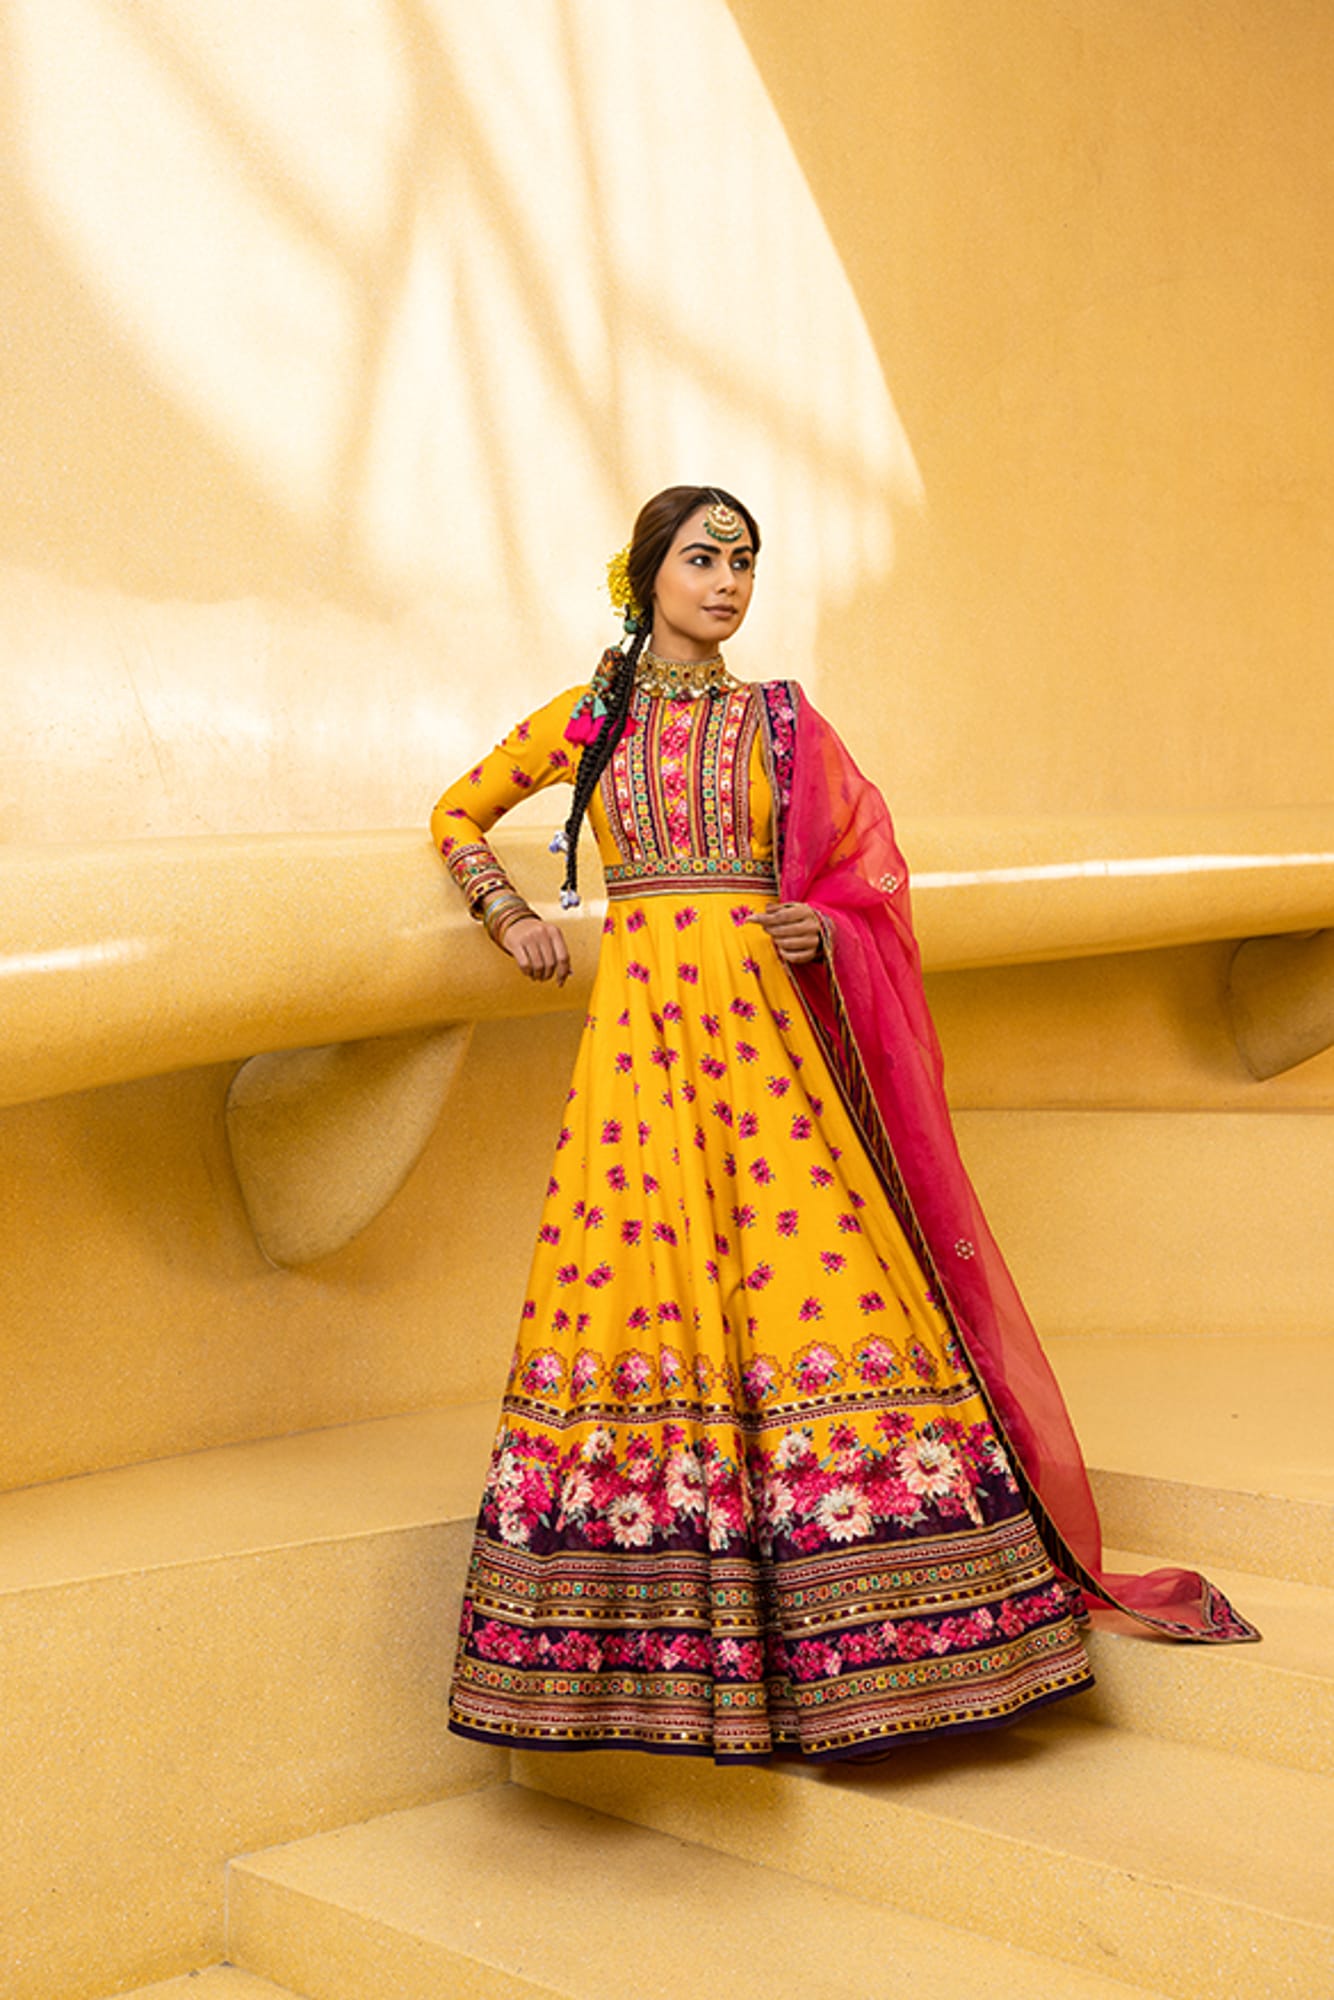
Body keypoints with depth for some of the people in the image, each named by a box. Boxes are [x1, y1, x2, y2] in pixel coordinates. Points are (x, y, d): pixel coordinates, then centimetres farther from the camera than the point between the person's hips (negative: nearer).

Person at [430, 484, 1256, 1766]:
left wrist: (822, 925, -4)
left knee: (813, 1271, -8)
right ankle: (644, 1642, 5)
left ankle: (855, 1634, 1)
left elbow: (869, 873, 16)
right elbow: (457, 816, 24)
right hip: (639, 1030, 0)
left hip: (765, 1029, 0)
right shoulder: (586, 718, 13)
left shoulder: (779, 723, 13)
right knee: (640, 1283, -5)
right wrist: (508, 917, 9)